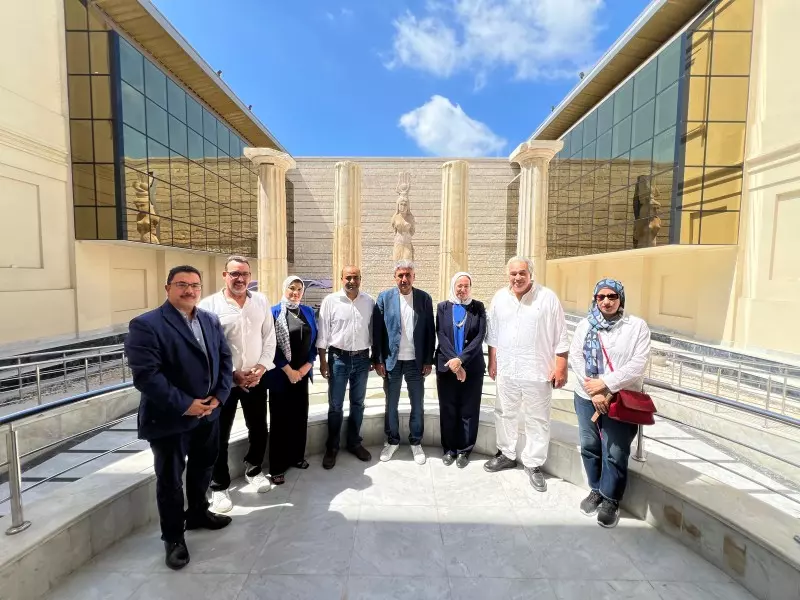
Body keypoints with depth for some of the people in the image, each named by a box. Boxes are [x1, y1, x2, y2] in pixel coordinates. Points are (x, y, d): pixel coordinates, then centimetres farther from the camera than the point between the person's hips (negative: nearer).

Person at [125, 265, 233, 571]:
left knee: (203, 469, 23)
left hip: (209, 412, 6)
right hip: (170, 418, -6)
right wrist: (185, 405, -22)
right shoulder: (145, 325, -15)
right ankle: (173, 538, 33)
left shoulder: (211, 320, 5)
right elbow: (145, 374, -22)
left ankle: (198, 513, 47)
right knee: (170, 480, 12)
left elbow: (225, 359, 5)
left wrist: (219, 396, -8)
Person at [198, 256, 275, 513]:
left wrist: (262, 367, -8)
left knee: (259, 429, 16)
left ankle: (253, 469, 40)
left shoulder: (261, 301, 2)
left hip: (256, 378, 3)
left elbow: (269, 337, 3)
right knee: (220, 436, 9)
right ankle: (219, 486, 29)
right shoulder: (209, 305, -9)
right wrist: (232, 374, -13)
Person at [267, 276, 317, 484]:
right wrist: (288, 370, -12)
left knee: (300, 416, 13)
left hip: (303, 372, 5)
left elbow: (315, 341, 7)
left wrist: (307, 366, -4)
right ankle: (277, 467, 18)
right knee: (280, 419, 5)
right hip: (281, 375, -4)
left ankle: (297, 456, 32)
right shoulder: (274, 312, -6)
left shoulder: (308, 311, 6)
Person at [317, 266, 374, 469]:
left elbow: (373, 331, 6)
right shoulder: (330, 301, -6)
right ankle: (332, 447, 26)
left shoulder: (369, 302, 1)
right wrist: (323, 360, -6)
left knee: (358, 403, 15)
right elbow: (323, 333, -4)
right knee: (335, 405, 9)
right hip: (338, 357, -2)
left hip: (362, 358, 3)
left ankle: (354, 443, 33)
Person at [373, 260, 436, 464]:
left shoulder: (424, 298, -1)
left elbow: (430, 331, 1)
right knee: (391, 404, 14)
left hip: (416, 361, 1)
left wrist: (429, 360, -2)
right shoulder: (384, 297, -3)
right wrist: (378, 360, -6)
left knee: (418, 405, 12)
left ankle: (416, 442, 31)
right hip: (392, 361, 0)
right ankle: (392, 441, 34)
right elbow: (377, 331, -3)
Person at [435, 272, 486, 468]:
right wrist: (453, 361, -15)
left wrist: (461, 359, -16)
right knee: (447, 410, 9)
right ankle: (449, 448, 24)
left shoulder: (478, 307, 2)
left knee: (469, 410, 7)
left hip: (472, 367, 0)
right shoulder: (443, 307, 4)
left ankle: (464, 450, 23)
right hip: (447, 365, 1)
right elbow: (441, 335, -4)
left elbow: (480, 337, -6)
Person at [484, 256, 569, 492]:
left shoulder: (547, 297, -9)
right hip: (506, 370, 4)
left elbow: (560, 337, -6)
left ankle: (534, 464, 26)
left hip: (537, 371, -4)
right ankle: (507, 454, 36)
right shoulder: (499, 298, 3)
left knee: (537, 420, 9)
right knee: (505, 414, 17)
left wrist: (560, 368, -9)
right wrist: (492, 362, 10)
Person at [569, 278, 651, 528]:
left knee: (615, 453, 3)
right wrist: (594, 391, -13)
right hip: (587, 397, 3)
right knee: (589, 447, 14)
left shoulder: (637, 326, -4)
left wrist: (605, 383, -18)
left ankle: (610, 499, 26)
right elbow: (575, 358, -5)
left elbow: (637, 365, -12)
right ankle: (596, 490, 36)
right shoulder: (585, 326, 2)